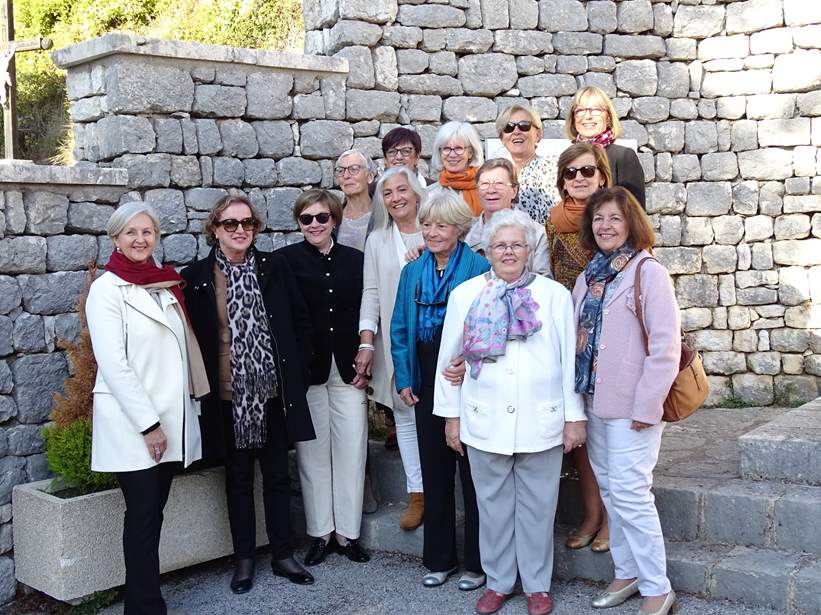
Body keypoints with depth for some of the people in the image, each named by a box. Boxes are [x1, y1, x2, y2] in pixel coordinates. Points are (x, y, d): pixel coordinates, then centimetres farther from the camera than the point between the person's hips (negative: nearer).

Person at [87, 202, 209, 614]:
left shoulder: (167, 284, 11)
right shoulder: (106, 289, -7)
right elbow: (113, 364, -14)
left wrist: (168, 418, 11)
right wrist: (148, 423, -16)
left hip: (170, 419, 6)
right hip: (131, 425, -6)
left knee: (155, 514, 9)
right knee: (143, 517, -3)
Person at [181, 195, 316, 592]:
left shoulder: (274, 267, 2)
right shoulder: (196, 277, -3)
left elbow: (300, 322, 7)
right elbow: (190, 338, 0)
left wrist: (299, 374, 2)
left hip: (273, 391, 1)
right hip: (228, 395, -1)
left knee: (277, 475, 11)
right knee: (238, 478, 10)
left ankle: (282, 554, 24)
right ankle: (244, 559, 22)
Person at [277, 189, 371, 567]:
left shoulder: (355, 260, 8)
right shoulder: (285, 260, -1)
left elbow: (366, 315, 9)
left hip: (348, 370, 2)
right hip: (306, 371, -2)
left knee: (351, 452, 4)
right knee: (313, 453, 6)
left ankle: (348, 533, 15)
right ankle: (320, 533, 17)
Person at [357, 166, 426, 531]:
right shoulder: (377, 241, 12)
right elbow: (371, 293, 8)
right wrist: (366, 343, 1)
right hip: (396, 343, 3)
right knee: (405, 415, 5)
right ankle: (417, 495, 15)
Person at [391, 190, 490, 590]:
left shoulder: (479, 269, -9)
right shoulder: (412, 272, 8)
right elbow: (400, 329, 10)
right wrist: (403, 378, 2)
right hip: (428, 385, 5)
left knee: (473, 472, 5)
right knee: (434, 472, 13)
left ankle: (477, 562, 18)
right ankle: (438, 558, 26)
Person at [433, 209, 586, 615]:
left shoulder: (555, 295, 2)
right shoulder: (464, 295, 4)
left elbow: (570, 359, 2)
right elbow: (449, 358, 7)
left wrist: (575, 416, 0)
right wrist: (451, 415, 7)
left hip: (541, 422, -1)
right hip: (484, 422, 1)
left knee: (536, 507, 8)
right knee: (493, 505, 10)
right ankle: (498, 581, 26)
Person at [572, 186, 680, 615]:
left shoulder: (649, 273, -10)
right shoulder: (588, 276, 11)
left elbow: (665, 346, -15)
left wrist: (647, 406, -16)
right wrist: (577, 397, 7)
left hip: (631, 405, -7)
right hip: (594, 401, 7)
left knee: (629, 494, -6)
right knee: (609, 491, 13)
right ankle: (627, 573, 27)